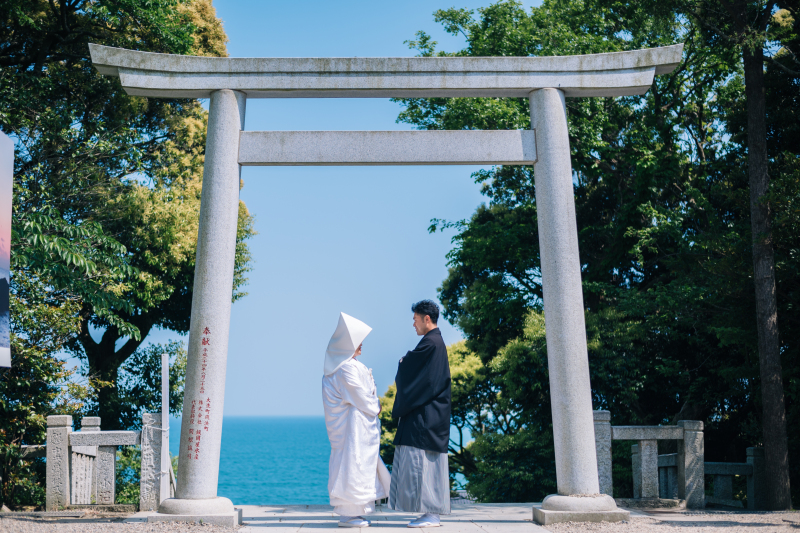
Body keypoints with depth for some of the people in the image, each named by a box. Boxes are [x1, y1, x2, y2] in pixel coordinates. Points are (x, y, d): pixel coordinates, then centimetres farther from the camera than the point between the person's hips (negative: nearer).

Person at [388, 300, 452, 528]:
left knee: (422, 462, -9)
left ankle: (431, 515, -9)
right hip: (432, 414, 10)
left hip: (424, 415, -10)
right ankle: (432, 513, 11)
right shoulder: (437, 342, 16)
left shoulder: (430, 342, -15)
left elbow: (407, 369, -12)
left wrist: (402, 363, 8)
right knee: (430, 463, 9)